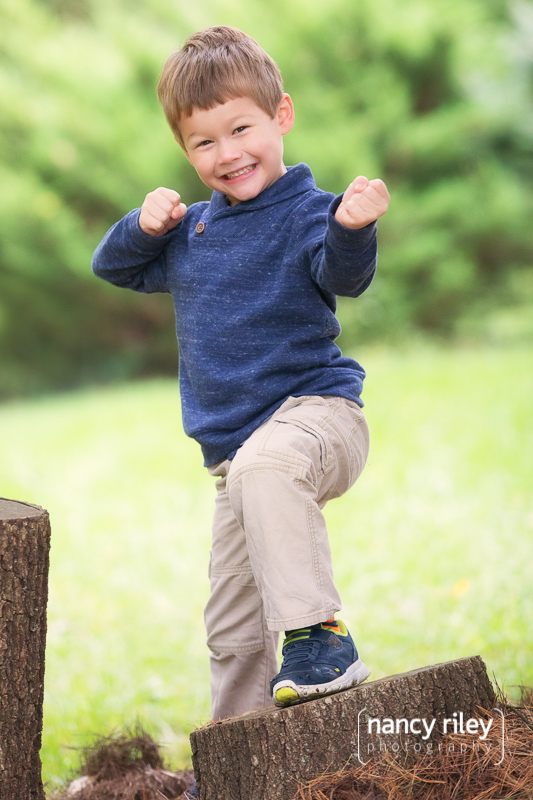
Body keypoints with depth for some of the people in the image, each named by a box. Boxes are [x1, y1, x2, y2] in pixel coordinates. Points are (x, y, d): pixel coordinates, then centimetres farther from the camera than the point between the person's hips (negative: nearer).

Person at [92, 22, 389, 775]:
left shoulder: (303, 211, -7)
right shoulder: (192, 231, 15)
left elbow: (342, 274, -26)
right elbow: (114, 267, 25)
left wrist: (352, 228, -48)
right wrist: (144, 226, 4)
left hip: (315, 409, -7)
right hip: (235, 447, 7)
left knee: (265, 463, -43)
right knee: (231, 627, 12)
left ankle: (320, 636, -41)